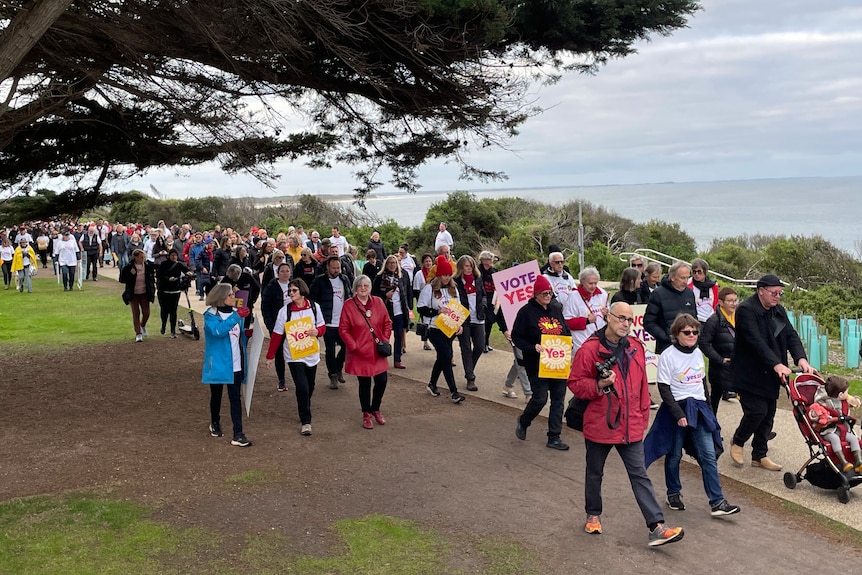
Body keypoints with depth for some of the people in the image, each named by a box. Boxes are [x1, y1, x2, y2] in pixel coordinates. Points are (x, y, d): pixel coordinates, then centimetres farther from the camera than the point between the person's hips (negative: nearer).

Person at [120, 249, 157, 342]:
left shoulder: (148, 266, -4)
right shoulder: (128, 267, -12)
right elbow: (121, 279, -9)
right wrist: (130, 274, -24)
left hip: (144, 293, 3)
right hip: (133, 295, -2)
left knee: (146, 313, 1)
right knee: (136, 313, -6)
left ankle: (143, 326, 33)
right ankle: (138, 333, -2)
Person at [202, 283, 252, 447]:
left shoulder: (236, 313, 6)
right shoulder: (211, 315, -11)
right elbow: (218, 330, -31)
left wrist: (248, 335, -5)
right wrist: (236, 316, -37)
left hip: (236, 365, 3)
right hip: (218, 364, -3)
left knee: (236, 398, 0)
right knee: (216, 396, 16)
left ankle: (238, 435, -2)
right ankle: (215, 423, 40)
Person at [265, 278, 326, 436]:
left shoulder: (314, 307, -3)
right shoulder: (285, 310, -8)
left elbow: (322, 327, 7)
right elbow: (277, 334, -4)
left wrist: (317, 331, -17)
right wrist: (270, 356, -2)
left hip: (312, 354, 3)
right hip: (294, 356, -3)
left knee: (310, 388, 14)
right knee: (302, 387, -12)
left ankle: (304, 411, 39)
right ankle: (305, 421, -1)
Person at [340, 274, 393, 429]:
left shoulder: (378, 302, 1)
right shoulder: (349, 305, -8)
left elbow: (387, 323, 9)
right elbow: (343, 329, -8)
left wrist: (385, 340, -2)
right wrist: (354, 346, -13)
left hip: (378, 352, 3)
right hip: (360, 353, -3)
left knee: (382, 380, 2)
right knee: (365, 383, 6)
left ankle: (375, 409, 29)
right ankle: (366, 414, 25)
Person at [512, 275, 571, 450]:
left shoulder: (556, 309, 9)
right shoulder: (526, 311, -8)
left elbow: (566, 332, 17)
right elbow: (516, 337, -7)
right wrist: (533, 347, -21)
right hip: (537, 364, -5)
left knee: (558, 399, 6)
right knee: (540, 398, -6)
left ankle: (554, 437, 16)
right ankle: (523, 422, 25)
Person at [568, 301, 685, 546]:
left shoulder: (635, 348, 5)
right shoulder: (590, 349, -12)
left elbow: (642, 386, 12)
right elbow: (575, 383, -9)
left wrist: (643, 418, 12)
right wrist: (599, 385, -25)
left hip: (631, 427, 3)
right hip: (599, 425, -3)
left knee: (640, 475, 2)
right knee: (594, 473, 15)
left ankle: (656, 527, 0)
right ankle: (593, 515, 35)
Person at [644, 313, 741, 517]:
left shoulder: (698, 353, 7)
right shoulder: (668, 356, -11)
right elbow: (664, 389, -13)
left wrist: (707, 408, 16)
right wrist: (679, 414, -17)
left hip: (699, 409, 5)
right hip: (677, 409, -5)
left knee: (708, 454, -3)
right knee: (674, 455, 9)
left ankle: (717, 502, -2)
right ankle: (674, 494, 29)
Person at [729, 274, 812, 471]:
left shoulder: (779, 311, 9)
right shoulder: (746, 310, -16)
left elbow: (791, 336, 0)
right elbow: (756, 341, -26)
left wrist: (801, 358, -19)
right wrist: (777, 364, -34)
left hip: (770, 374, 8)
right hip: (750, 373, -8)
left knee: (768, 414, 9)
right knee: (757, 410, -13)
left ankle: (759, 456, 20)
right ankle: (737, 443, 13)